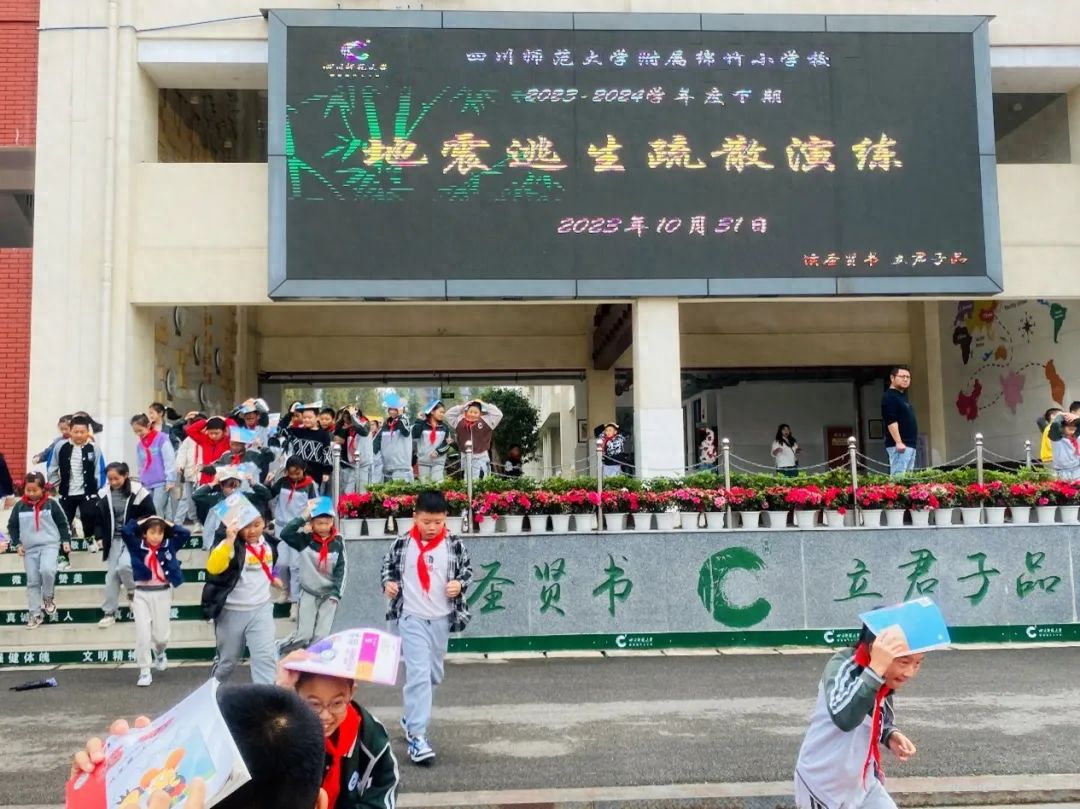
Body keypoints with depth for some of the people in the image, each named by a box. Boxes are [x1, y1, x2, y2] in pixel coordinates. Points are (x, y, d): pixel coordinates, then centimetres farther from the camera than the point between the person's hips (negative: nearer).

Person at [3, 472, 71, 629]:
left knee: (47, 570, -27)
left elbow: (63, 523, 4)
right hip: (29, 548, 3)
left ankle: (49, 597, 0)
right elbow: (12, 526, 11)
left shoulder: (51, 504, -3)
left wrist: (66, 540, -2)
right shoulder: (19, 506, 2)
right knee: (32, 581, 5)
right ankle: (35, 614, 13)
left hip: (50, 545, -3)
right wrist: (17, 544, 2)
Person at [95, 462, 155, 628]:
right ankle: (109, 613, 13)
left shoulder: (139, 492, -14)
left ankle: (133, 591, 8)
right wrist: (101, 538, 4)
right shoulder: (104, 494, -2)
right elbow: (100, 519, 11)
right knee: (112, 574, 4)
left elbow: (151, 517, -6)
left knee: (123, 566, -23)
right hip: (114, 539, 4)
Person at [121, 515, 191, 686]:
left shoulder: (169, 545, 3)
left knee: (161, 635, 6)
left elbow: (186, 533, -5)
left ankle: (159, 653, 41)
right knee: (142, 634, -5)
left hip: (162, 593, 1)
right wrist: (142, 522, 0)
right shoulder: (138, 546, 0)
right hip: (142, 594, -1)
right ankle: (144, 671, 7)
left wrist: (168, 523, 4)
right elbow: (125, 531, -12)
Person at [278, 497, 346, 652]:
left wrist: (336, 593, -10)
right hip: (308, 593, -1)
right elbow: (285, 534, -26)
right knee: (304, 636, -4)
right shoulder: (305, 539, -9)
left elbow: (341, 569, -3)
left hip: (329, 594, 1)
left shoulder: (338, 542, -5)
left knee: (321, 637, -2)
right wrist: (304, 516, -27)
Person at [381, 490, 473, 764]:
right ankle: (417, 736, -12)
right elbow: (388, 564, 9)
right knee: (418, 674, -14)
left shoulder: (454, 545, -4)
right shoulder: (402, 544, -5)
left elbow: (467, 569, 7)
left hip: (441, 619, 3)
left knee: (434, 675, 16)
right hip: (411, 618, -3)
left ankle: (412, 718, 38)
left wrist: (460, 583, -13)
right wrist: (388, 583, -9)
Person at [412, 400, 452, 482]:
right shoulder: (422, 425, 1)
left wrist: (438, 451, -12)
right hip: (423, 461, -1)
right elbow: (414, 437, -14)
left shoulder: (444, 427, 8)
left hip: (438, 461, 1)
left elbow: (447, 445, 5)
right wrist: (418, 421, -14)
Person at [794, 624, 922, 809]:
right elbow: (844, 717, -47)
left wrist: (891, 735, -8)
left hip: (862, 782, 7)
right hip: (823, 785, -7)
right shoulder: (842, 666, -27)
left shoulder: (887, 679, -5)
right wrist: (876, 668, -50)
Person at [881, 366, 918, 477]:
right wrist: (898, 442, -25)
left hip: (910, 444, 10)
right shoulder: (889, 397, -10)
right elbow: (891, 421, -19)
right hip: (899, 445, -10)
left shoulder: (902, 396, 21)